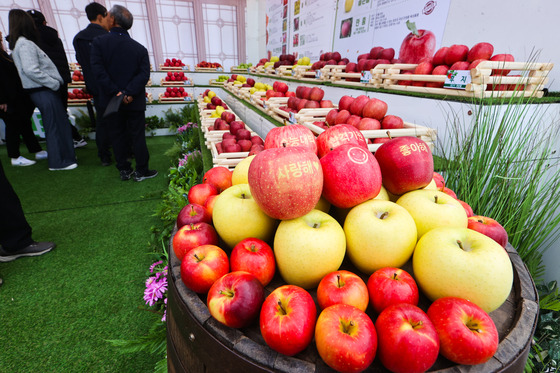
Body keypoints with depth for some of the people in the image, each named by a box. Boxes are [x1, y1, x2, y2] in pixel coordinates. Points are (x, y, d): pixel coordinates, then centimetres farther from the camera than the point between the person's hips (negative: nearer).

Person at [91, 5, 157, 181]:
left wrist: (115, 92, -14)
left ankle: (124, 171, 19)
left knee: (117, 136, 11)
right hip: (135, 101, 0)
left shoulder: (98, 42, -4)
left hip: (111, 101, 0)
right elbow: (144, 74, -12)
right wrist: (130, 93, -16)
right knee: (138, 136, 7)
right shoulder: (139, 48, -1)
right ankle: (141, 171, 13)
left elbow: (98, 70, -14)